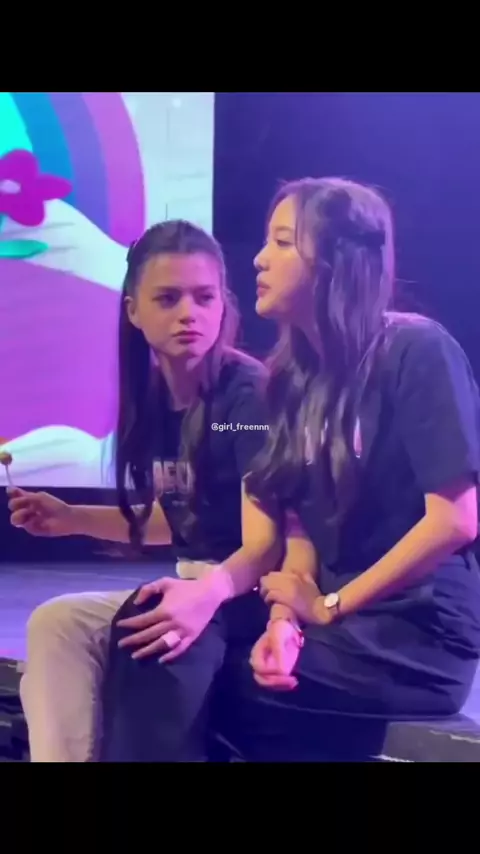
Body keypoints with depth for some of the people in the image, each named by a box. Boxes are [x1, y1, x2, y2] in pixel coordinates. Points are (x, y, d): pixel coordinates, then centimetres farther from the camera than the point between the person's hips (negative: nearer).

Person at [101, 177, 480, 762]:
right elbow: (306, 526, 8)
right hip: (343, 621, 6)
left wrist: (330, 606, -8)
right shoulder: (298, 377, 11)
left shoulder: (417, 351, -11)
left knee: (181, 678, -18)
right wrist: (285, 619, -13)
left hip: (420, 635, -6)